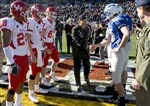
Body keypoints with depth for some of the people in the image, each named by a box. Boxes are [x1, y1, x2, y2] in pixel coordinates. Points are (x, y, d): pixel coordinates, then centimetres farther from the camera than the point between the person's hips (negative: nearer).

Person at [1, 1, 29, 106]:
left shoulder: (23, 23, 10)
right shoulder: (9, 22, -16)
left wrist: (28, 56, 22)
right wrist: (12, 63, -27)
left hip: (24, 57, 8)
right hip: (15, 59, -8)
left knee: (21, 82, 19)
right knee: (13, 86, 1)